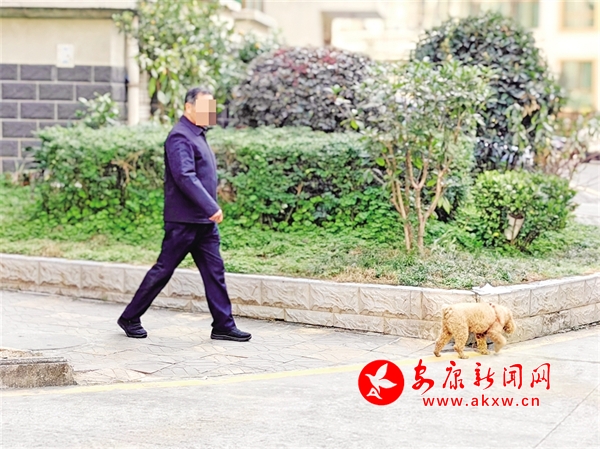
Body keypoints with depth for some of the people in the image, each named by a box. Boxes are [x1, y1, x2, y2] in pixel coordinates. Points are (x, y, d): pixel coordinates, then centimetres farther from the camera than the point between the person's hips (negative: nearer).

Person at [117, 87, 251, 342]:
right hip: (183, 220, -9)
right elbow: (185, 177, -25)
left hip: (204, 221, 9)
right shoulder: (180, 136, -15)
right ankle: (130, 318, 12)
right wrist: (212, 208, -27)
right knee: (163, 270, 0)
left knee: (214, 271, 5)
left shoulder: (197, 135, 16)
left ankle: (223, 325, 7)